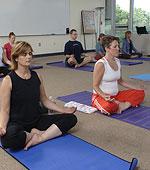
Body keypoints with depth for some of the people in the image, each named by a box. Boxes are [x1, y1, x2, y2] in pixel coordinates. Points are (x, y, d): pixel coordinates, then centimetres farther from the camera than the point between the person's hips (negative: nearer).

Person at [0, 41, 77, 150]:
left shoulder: (37, 76, 4)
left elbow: (45, 101, 13)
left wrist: (63, 110, 6)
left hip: (37, 120, 5)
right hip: (17, 124, -5)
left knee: (71, 118, -7)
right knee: (9, 138, -40)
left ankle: (38, 138, -18)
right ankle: (36, 134, -9)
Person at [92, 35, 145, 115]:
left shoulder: (117, 61, 6)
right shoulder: (101, 64, -18)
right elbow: (95, 86, -15)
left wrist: (136, 88, 14)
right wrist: (104, 96, -33)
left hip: (115, 95, 8)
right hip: (100, 96, -8)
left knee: (140, 93, 0)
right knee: (109, 107, -41)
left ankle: (119, 105, -16)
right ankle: (123, 105, -10)